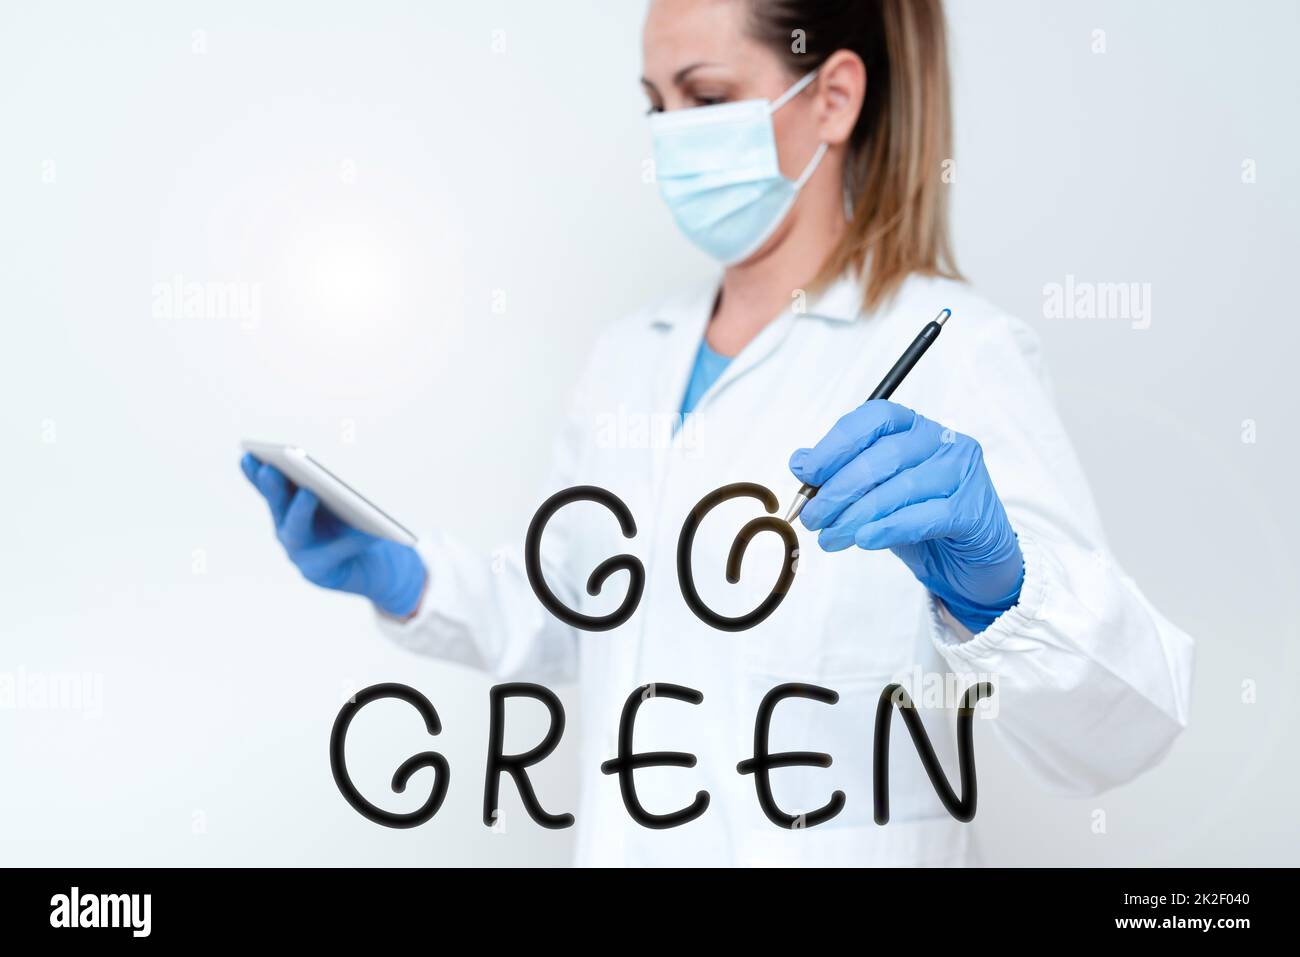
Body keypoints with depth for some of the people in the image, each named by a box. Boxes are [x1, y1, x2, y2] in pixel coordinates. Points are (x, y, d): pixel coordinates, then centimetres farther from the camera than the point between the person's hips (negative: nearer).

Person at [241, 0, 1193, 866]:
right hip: (620, 839, 6)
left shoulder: (954, 352, -15)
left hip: (841, 847, -5)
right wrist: (407, 582, -3)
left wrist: (994, 587, -43)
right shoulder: (633, 353, 5)